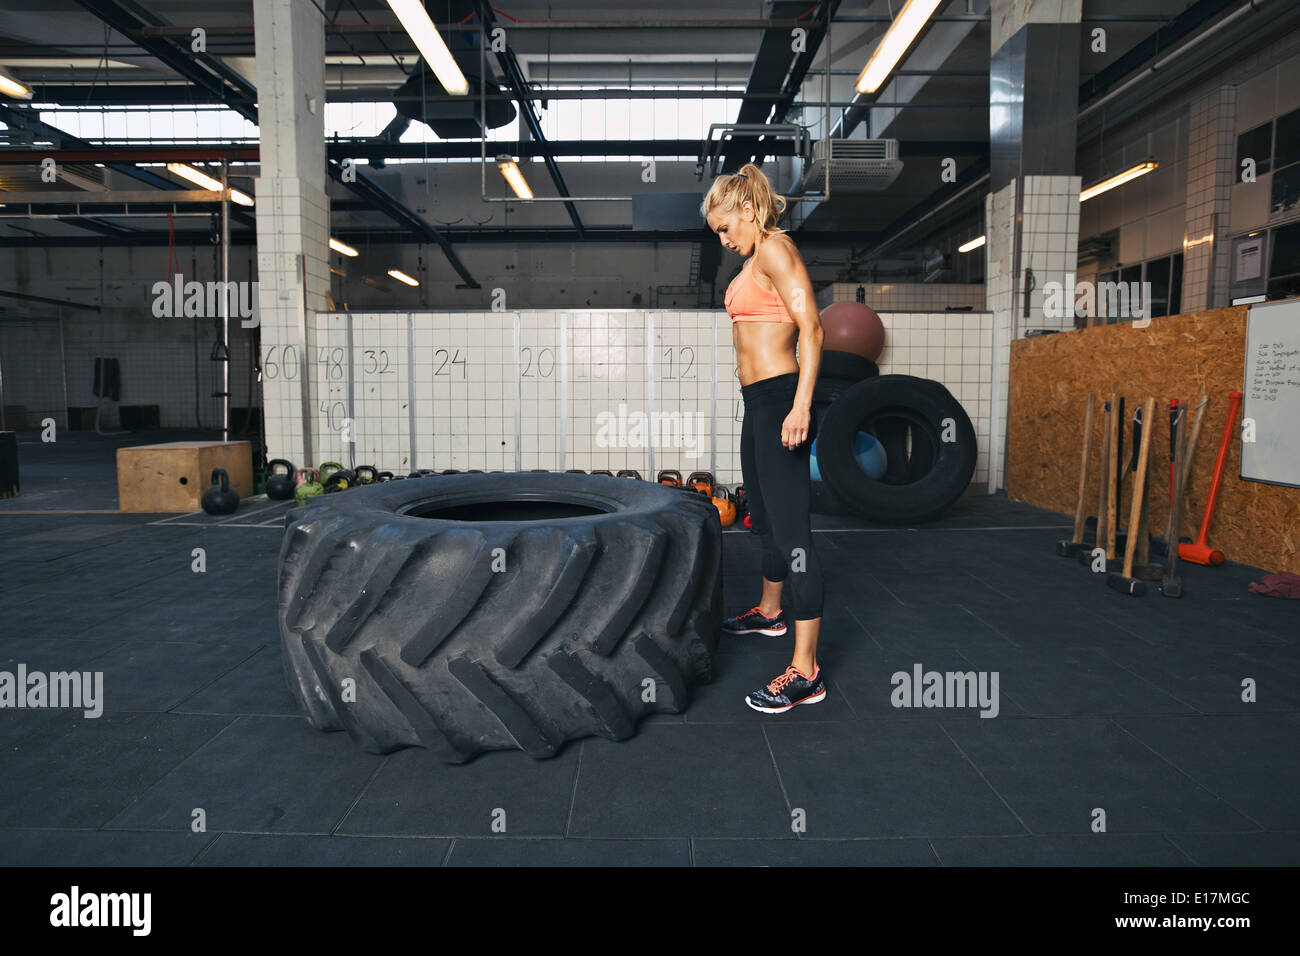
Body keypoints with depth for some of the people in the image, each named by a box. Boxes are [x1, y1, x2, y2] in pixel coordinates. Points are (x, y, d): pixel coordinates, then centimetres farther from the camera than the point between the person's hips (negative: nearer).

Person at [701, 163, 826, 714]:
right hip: (757, 403, 10)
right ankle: (770, 612, 45)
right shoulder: (755, 260, 20)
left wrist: (801, 405, -27)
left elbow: (811, 328, -19)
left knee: (791, 530, -11)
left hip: (779, 399, -10)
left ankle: (805, 673, -8)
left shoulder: (775, 249, -9)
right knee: (764, 518, 23)